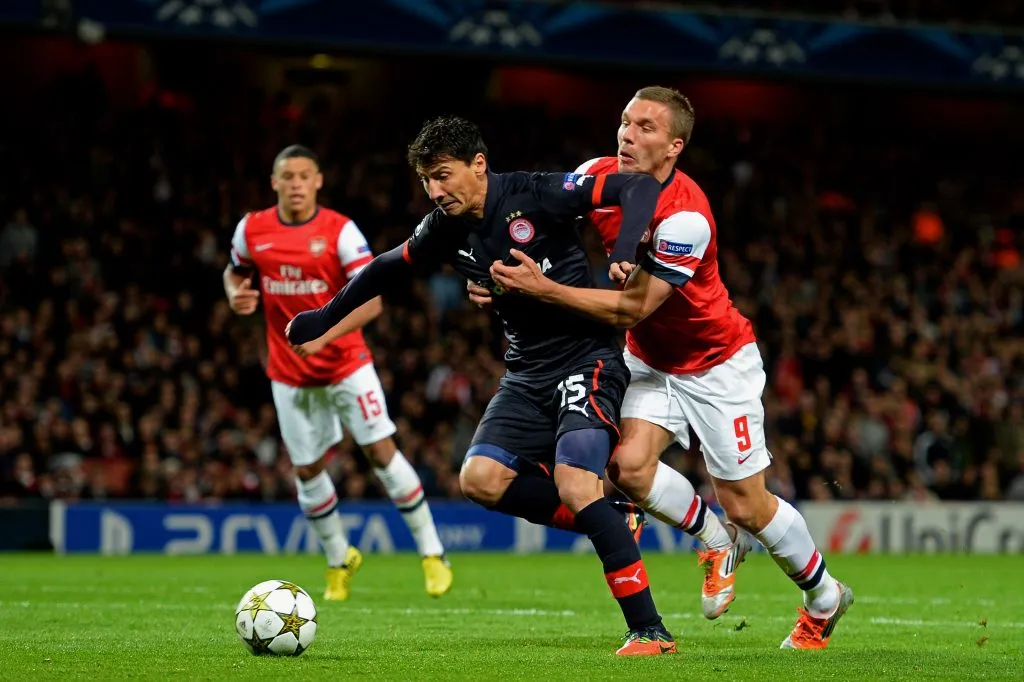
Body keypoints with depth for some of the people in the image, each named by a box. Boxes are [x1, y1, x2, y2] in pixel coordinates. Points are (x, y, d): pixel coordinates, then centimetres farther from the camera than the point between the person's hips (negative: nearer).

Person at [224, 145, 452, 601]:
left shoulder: (340, 231, -13)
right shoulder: (252, 230, -3)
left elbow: (371, 301, -18)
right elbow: (235, 272, 17)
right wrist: (236, 295, -7)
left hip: (346, 364, -3)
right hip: (290, 372, 3)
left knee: (382, 451, -8)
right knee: (307, 470, 6)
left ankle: (432, 553, 2)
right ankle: (339, 560, 27)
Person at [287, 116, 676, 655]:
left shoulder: (534, 195, -16)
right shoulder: (444, 231, 3)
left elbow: (640, 187, -19)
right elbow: (388, 270, 23)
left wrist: (625, 254, -35)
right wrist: (323, 320, 29)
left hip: (585, 361, -7)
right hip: (526, 372, 7)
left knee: (573, 483, -25)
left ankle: (650, 631, -20)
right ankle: (607, 523, 3)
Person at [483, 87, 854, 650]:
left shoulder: (685, 217, -31)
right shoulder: (599, 176, -12)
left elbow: (631, 308, -30)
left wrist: (544, 288, -36)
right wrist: (500, 276, -16)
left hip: (717, 362, -6)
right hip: (650, 359, 6)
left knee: (745, 506, -2)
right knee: (628, 466, -19)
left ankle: (824, 599, 25)